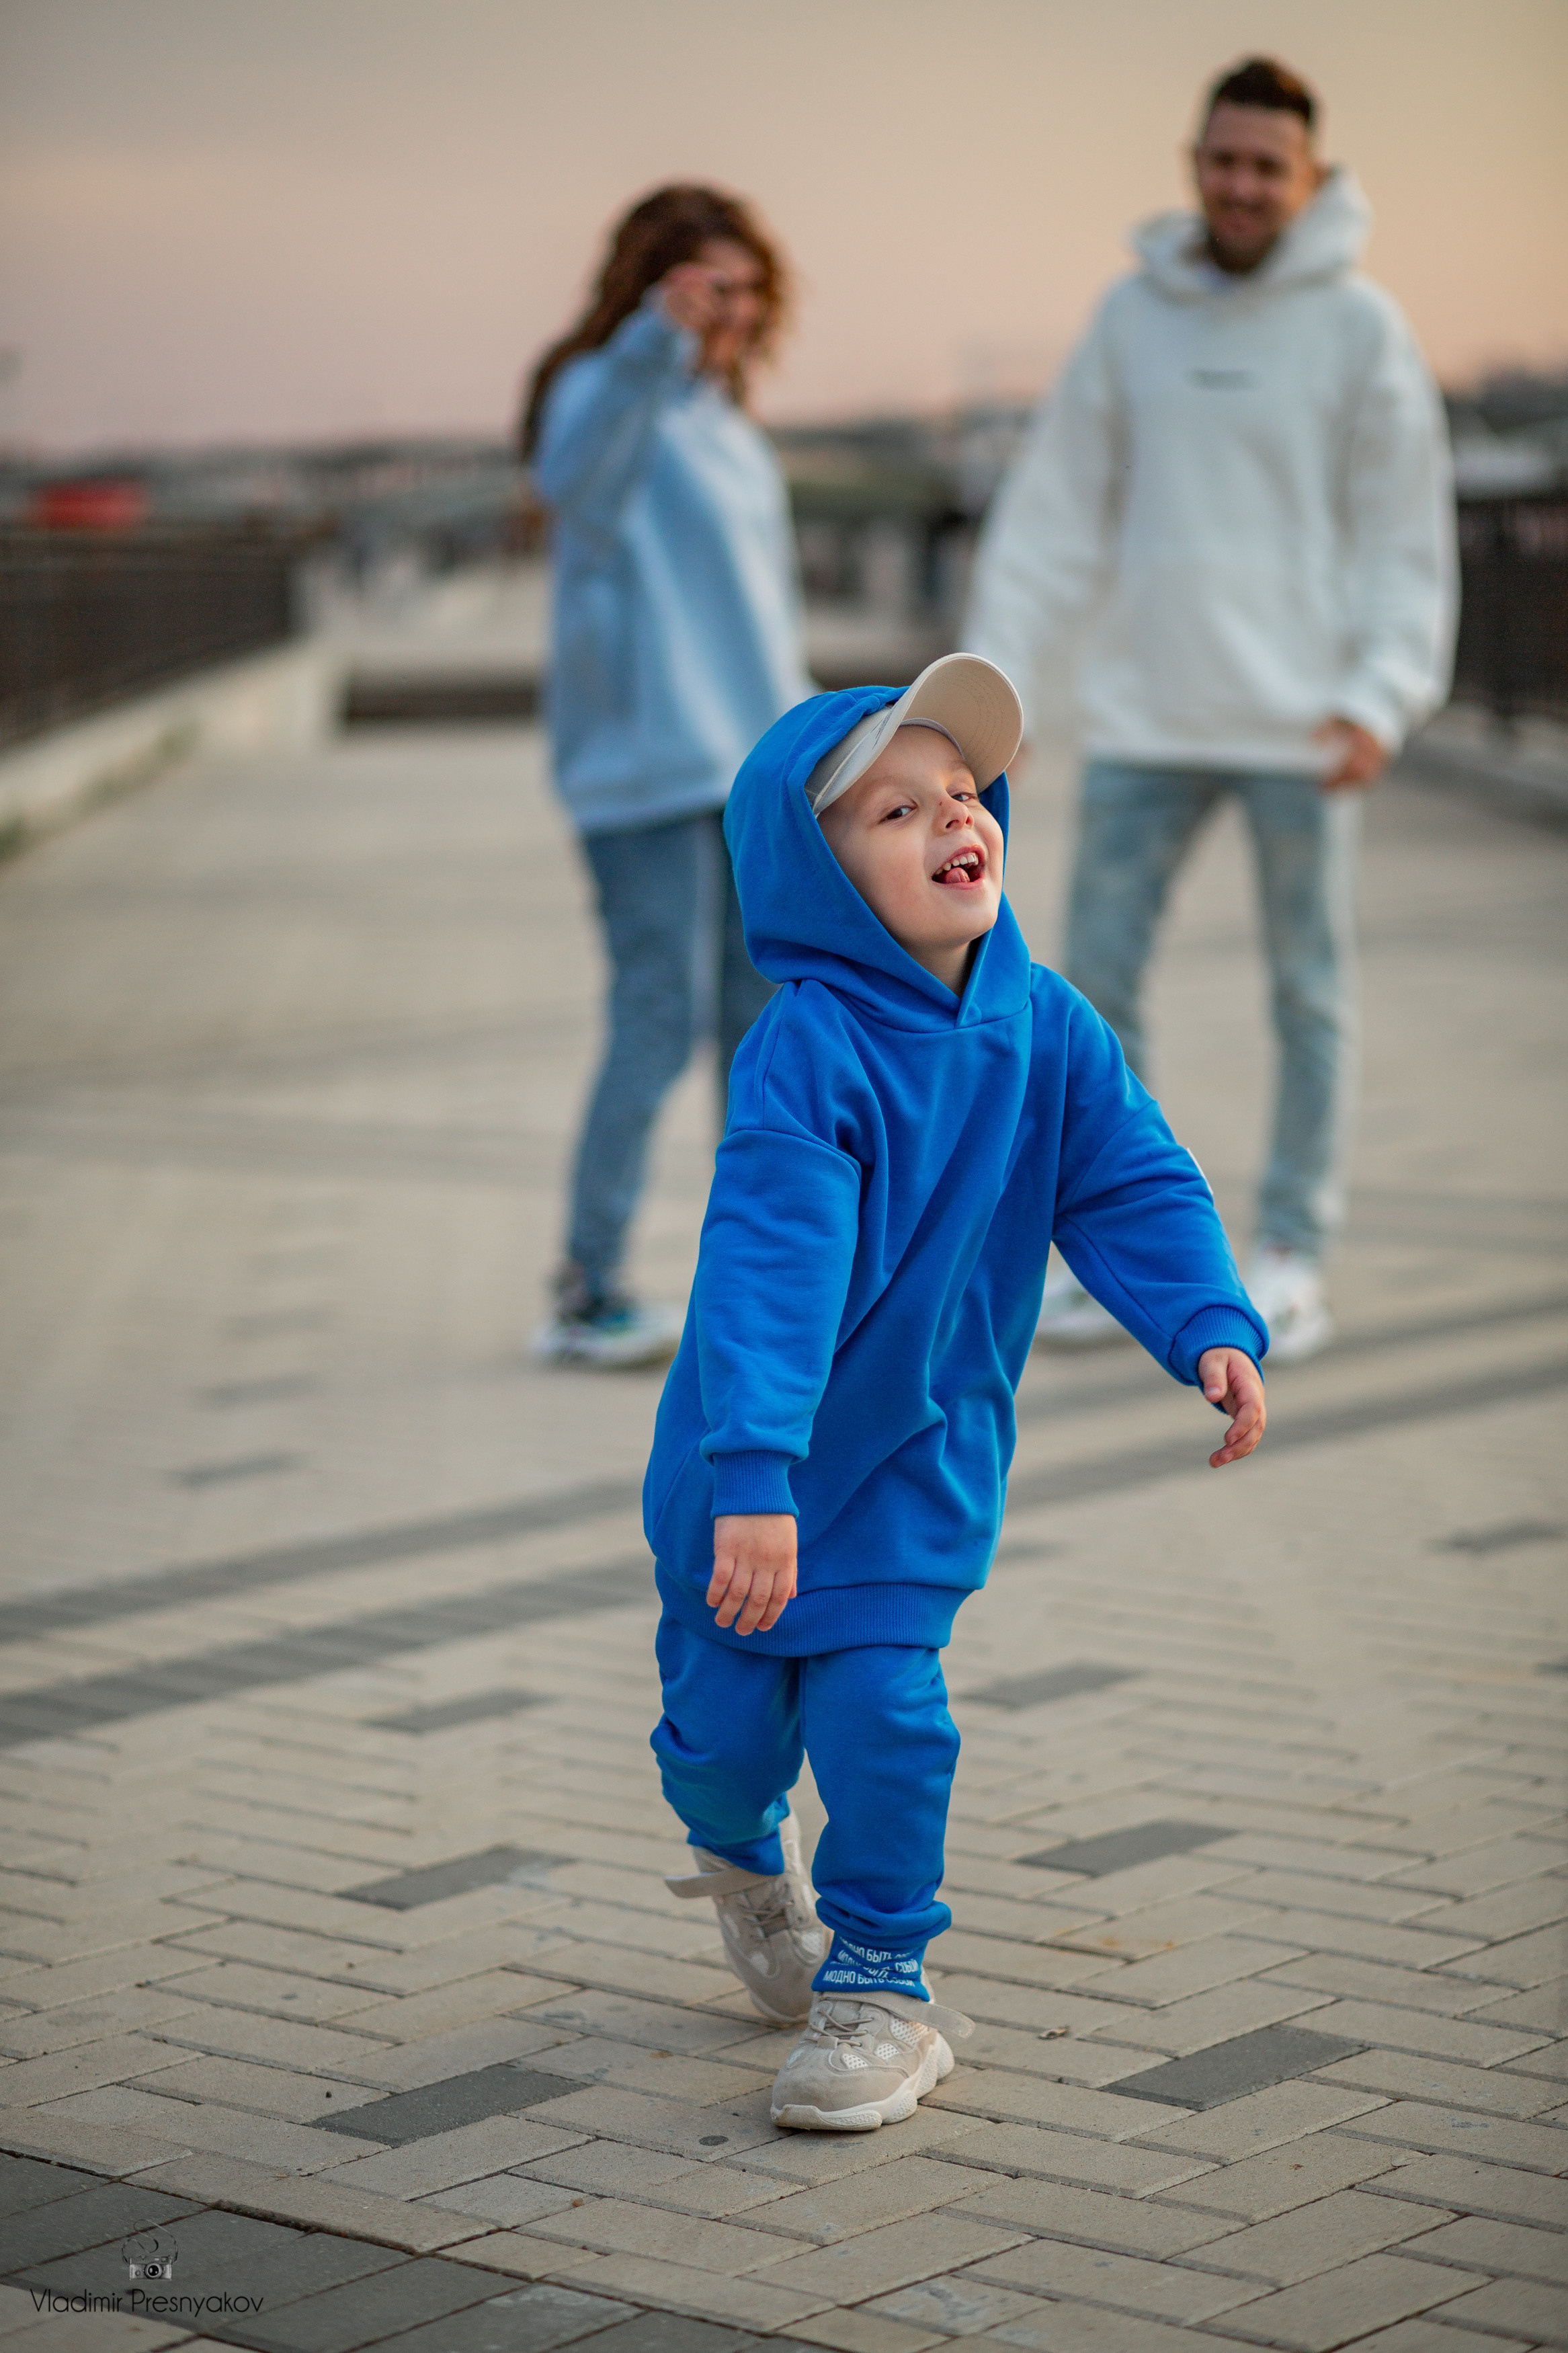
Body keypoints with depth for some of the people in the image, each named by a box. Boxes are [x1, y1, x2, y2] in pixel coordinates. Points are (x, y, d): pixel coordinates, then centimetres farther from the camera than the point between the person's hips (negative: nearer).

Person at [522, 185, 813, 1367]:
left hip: (757, 770, 8)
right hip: (649, 770, -8)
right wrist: (656, 342, -49)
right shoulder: (602, 392, -9)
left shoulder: (728, 423, 16)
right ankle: (586, 1293, -2)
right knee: (659, 1024, -9)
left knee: (767, 1015, 12)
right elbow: (577, 477, -35)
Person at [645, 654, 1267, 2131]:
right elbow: (766, 1268, -34)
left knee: (882, 1708, -10)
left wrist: (1211, 1327, -22)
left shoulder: (1046, 1027, -9)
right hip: (752, 1463, -2)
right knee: (729, 1719, 7)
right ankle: (741, 1853, 44)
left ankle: (877, 1984, 11)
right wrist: (750, 1481, -41)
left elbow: (1132, 1187, -5)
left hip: (920, 1455, 3)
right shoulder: (806, 1056, -27)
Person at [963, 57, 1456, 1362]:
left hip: (1299, 723, -3)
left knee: (1310, 994, 6)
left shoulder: (1359, 328, -4)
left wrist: (1381, 697, -15)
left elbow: (1407, 534, -4)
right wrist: (994, 685, 1)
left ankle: (1294, 1261, 16)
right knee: (1098, 977, 3)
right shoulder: (1134, 316, 5)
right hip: (1146, 719, 3)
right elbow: (1059, 510, 6)